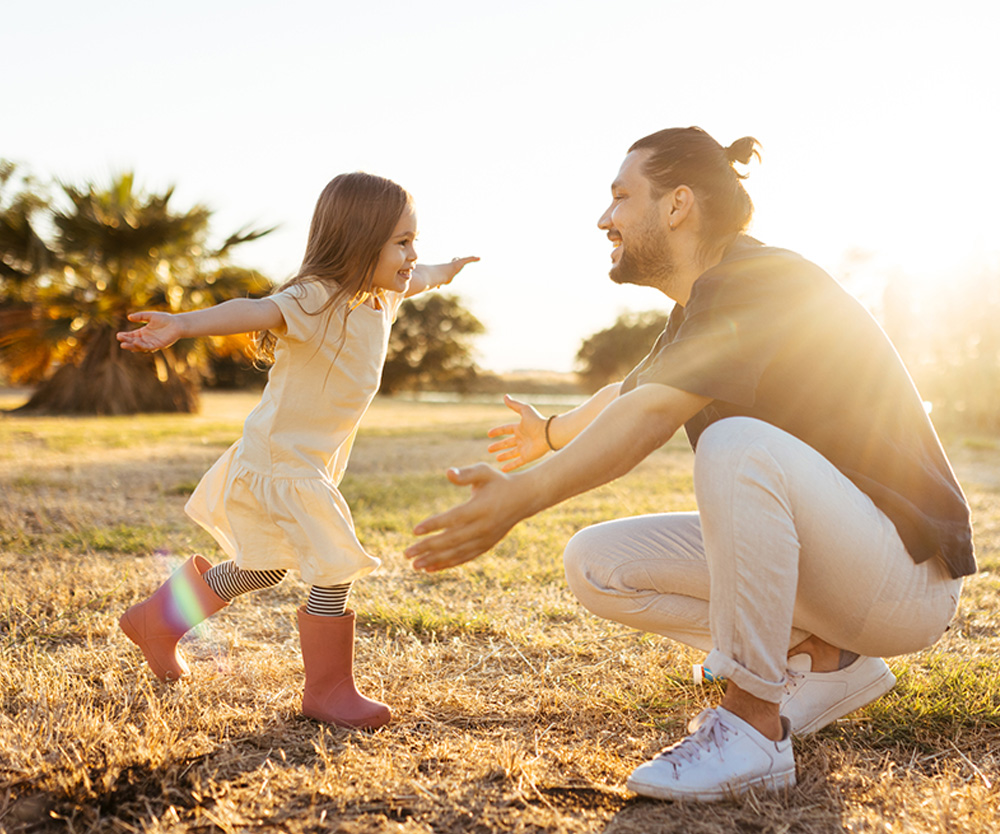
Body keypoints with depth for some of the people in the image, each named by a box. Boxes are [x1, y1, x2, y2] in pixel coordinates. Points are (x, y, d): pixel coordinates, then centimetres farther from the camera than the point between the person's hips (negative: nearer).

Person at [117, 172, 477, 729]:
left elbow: (415, 279, 27)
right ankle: (329, 692, 10)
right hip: (283, 461, -10)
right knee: (336, 570, -9)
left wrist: (444, 272, 47)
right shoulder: (317, 300, -24)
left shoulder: (380, 294, 4)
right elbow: (256, 310, -43)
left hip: (314, 461, 10)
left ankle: (157, 621, 42)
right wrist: (183, 324, -59)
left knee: (264, 568, 24)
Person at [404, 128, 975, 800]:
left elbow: (650, 416, -34)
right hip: (810, 560, 9)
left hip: (909, 576, -9)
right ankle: (823, 661, 6)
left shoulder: (758, 278, -18)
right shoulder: (699, 311, 11)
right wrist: (551, 433, 48)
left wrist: (521, 496, -41)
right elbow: (627, 395, 31)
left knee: (738, 444, -36)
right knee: (594, 564, 0)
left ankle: (754, 727, -21)